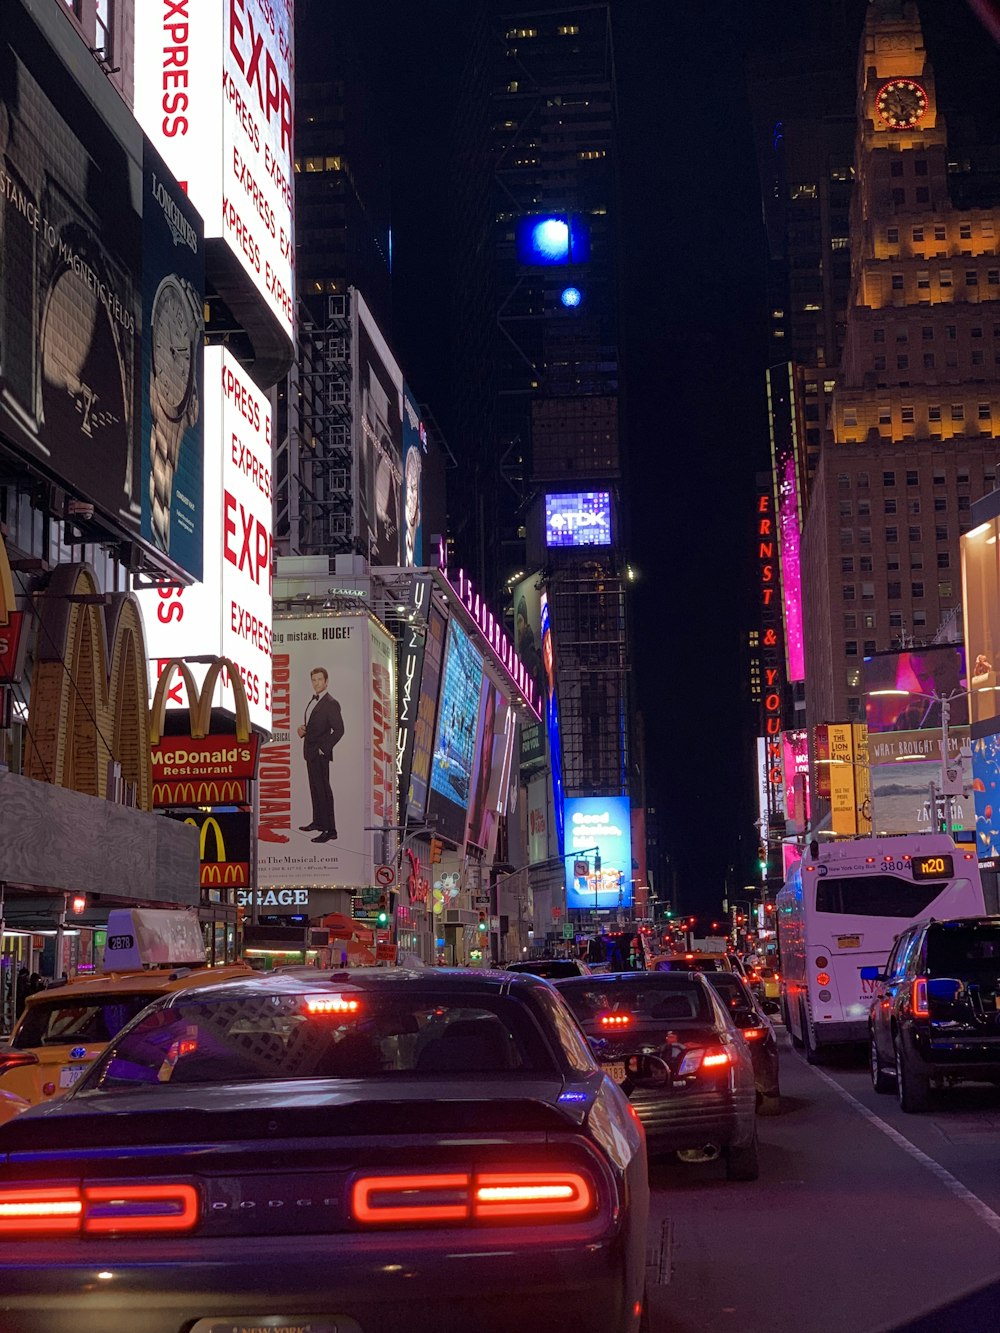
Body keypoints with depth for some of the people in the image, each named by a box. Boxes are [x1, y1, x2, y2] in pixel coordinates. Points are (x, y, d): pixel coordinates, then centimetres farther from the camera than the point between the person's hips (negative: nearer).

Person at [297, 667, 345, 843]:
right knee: (314, 788, 18)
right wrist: (302, 729, 5)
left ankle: (329, 830, -8)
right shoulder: (313, 701, 14)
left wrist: (323, 748, -18)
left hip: (320, 753, -9)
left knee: (323, 790, -9)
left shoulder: (331, 704, -14)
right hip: (310, 752, 9)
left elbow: (339, 730, -18)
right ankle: (318, 821, 30)